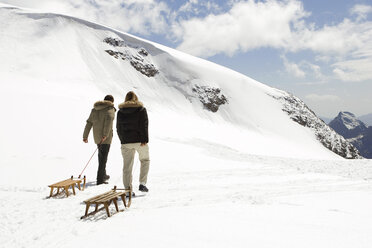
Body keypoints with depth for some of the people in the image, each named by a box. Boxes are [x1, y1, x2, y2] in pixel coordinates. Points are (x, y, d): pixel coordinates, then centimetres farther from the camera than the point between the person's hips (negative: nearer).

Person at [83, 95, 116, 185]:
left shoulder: (94, 109, 15)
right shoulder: (110, 109, -4)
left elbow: (89, 123, 12)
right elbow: (109, 120, -23)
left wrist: (85, 136, 14)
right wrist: (105, 134, -26)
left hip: (97, 136, 7)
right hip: (105, 137, -7)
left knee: (101, 155, 22)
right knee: (103, 158, -3)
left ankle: (103, 175, 36)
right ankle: (100, 179, -3)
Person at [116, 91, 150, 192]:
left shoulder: (120, 111, 8)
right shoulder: (141, 109, -1)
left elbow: (118, 128, 10)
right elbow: (144, 126, -10)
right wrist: (145, 139, -11)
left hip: (126, 142, 2)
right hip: (139, 141, -2)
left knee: (127, 165, 6)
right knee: (145, 160, 17)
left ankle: (128, 188, 5)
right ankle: (142, 183, 7)